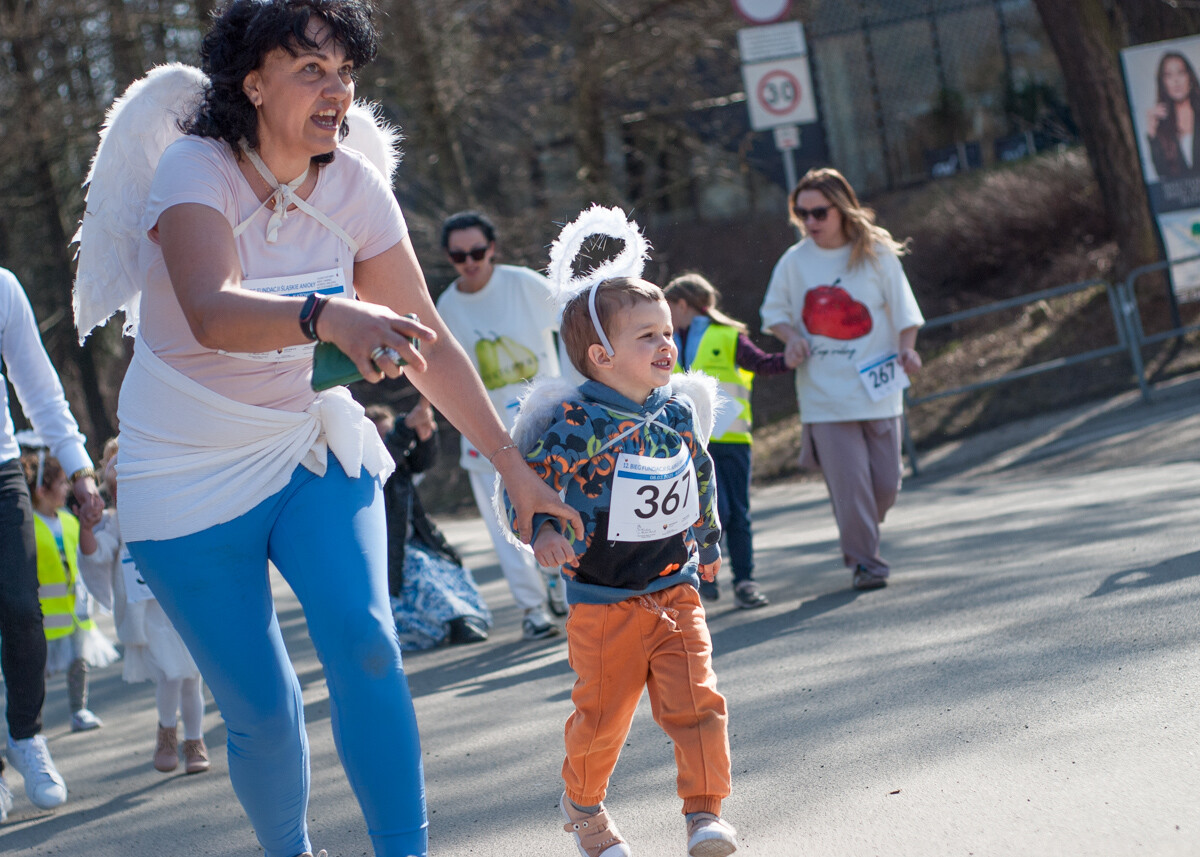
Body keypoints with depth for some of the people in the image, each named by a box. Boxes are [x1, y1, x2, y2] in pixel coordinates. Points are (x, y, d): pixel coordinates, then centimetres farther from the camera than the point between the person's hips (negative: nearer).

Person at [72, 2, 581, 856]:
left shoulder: (356, 186, -9)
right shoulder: (195, 171, -22)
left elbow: (428, 341, -2)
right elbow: (213, 314, -42)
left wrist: (514, 466, -2)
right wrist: (329, 316, -60)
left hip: (314, 447, 3)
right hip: (192, 473, -3)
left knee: (364, 641, -19)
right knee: (262, 712, -4)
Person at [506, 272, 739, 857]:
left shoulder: (678, 414, 3)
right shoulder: (576, 425, -16)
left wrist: (707, 542, 30)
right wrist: (543, 531, -26)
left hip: (676, 588, 4)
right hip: (604, 600, -4)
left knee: (696, 701, -8)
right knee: (603, 714, 7)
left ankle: (706, 810, 1)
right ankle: (582, 802, 32)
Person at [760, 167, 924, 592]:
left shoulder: (876, 253, 1)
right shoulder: (793, 262, 2)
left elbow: (903, 310, 5)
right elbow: (774, 312, 13)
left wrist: (907, 348, -12)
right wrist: (791, 336, -8)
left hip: (877, 387, 1)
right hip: (824, 393, -1)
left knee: (885, 483, 3)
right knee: (848, 481, -8)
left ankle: (860, 537, 31)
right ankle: (864, 560, 4)